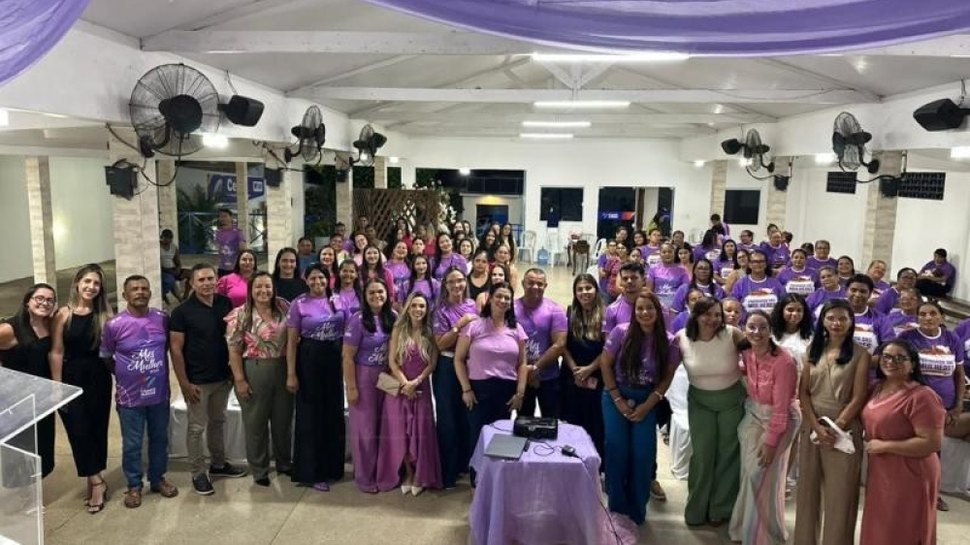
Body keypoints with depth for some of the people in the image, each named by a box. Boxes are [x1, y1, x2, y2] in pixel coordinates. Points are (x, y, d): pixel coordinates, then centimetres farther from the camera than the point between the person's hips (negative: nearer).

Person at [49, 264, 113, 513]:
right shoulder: (63, 314, -6)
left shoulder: (104, 315, -2)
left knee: (97, 429, 9)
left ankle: (93, 479, 25)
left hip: (98, 379, 1)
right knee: (79, 430, 0)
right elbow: (56, 352, -5)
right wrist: (57, 386, -7)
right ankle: (96, 481, 11)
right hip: (71, 378, -1)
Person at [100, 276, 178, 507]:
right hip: (130, 397, -3)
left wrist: (159, 372, 8)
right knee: (132, 445, 11)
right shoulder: (114, 325, -12)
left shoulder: (162, 319, -4)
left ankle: (158, 479, 35)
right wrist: (125, 375, 4)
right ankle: (134, 485, 29)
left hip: (160, 393, 3)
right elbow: (105, 358, 2)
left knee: (159, 439, 17)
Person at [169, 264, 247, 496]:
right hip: (197, 380, -5)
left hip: (222, 376, 5)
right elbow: (175, 349, -12)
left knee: (218, 421, 18)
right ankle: (198, 474, 18)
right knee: (197, 427, 5)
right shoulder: (182, 311, -13)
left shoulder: (225, 303, 0)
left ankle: (219, 464, 34)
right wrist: (184, 383, -15)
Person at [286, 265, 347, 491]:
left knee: (334, 414, 11)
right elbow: (292, 341, -4)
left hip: (335, 361, 3)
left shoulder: (338, 301, 5)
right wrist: (291, 373, -10)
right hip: (309, 362, -3)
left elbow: (347, 333, 10)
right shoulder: (298, 304, -4)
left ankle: (332, 467, 27)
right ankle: (312, 472, 14)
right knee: (311, 416, 4)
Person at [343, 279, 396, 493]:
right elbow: (348, 356, -13)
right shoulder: (358, 320, -14)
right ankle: (365, 477, 19)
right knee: (365, 427, 5)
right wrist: (351, 387, -15)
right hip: (364, 378, -5)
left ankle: (382, 472, 29)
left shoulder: (392, 317, 0)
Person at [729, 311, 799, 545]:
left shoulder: (783, 361, -25)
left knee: (763, 478, 0)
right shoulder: (747, 353, -6)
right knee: (748, 473, 11)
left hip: (779, 420, -6)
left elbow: (780, 407, -22)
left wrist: (770, 441, -19)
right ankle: (746, 526, 31)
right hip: (753, 415, 6)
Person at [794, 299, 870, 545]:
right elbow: (803, 392, 3)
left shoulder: (860, 354, -3)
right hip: (811, 426, 4)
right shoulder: (813, 349, 7)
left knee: (839, 493, 1)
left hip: (844, 429, -3)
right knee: (808, 488, 10)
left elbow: (858, 398, -8)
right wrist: (817, 426, -8)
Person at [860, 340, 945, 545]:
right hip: (879, 473, 8)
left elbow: (932, 443, -25)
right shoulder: (877, 388, 7)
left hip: (909, 477, -8)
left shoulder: (921, 396, -20)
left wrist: (885, 446, -21)